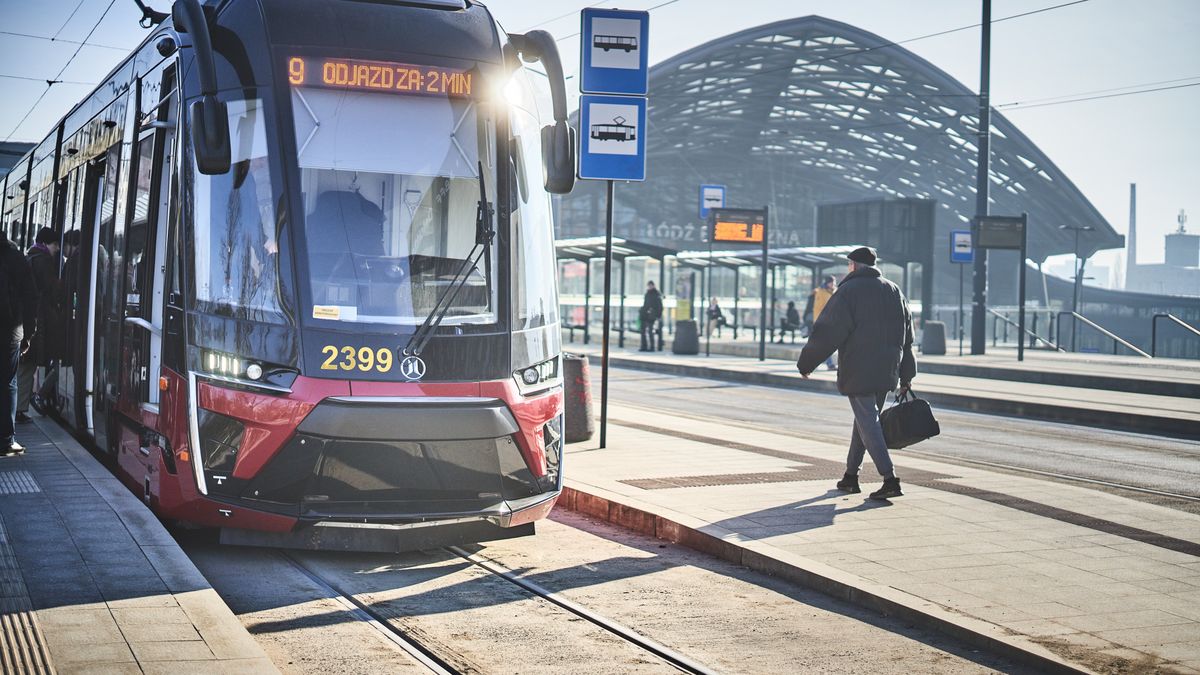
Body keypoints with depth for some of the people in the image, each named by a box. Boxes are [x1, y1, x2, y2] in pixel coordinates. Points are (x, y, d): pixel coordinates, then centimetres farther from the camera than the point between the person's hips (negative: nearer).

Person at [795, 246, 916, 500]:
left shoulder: (848, 291, -7)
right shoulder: (894, 291, 13)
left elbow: (826, 333, -11)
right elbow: (907, 338, 15)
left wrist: (806, 363, -1)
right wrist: (906, 376, 19)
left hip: (858, 373, -7)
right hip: (886, 373, 7)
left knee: (867, 422, -6)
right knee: (865, 420, 17)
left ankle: (890, 479, -16)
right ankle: (851, 475, 25)